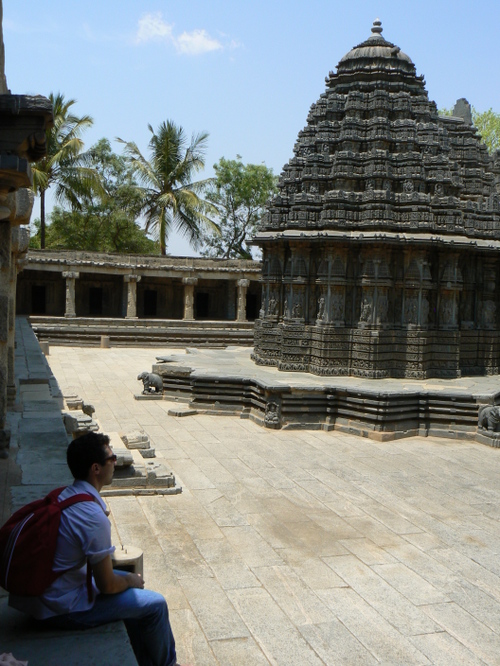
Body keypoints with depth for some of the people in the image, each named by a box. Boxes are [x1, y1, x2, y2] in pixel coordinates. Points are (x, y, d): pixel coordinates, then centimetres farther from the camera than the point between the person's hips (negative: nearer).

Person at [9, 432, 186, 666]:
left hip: (40, 591, 9)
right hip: (62, 610, -9)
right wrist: (131, 581, 2)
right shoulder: (94, 517, -28)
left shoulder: (64, 495, 0)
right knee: (155, 605, 0)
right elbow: (107, 586, -19)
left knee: (129, 580, 21)